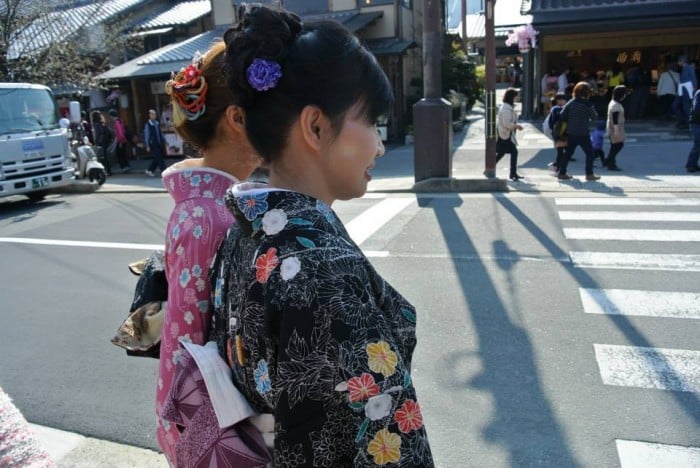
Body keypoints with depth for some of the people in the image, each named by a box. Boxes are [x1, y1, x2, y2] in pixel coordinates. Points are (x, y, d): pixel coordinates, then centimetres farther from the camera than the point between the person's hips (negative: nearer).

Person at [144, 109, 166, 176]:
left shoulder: (157, 123, 10)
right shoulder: (148, 125, -9)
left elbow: (160, 133, 19)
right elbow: (146, 135, -9)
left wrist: (164, 140, 15)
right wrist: (147, 146, -10)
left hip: (159, 144, 7)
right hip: (153, 145, -7)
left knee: (157, 159, 11)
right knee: (159, 158, -8)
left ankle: (149, 170, 25)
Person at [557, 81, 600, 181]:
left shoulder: (570, 103, 1)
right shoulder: (588, 105, -12)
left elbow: (562, 116, 1)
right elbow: (594, 117, -3)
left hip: (570, 133, 5)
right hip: (583, 134, -5)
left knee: (568, 153, 13)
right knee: (589, 153, 6)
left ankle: (562, 172, 13)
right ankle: (589, 174, 7)